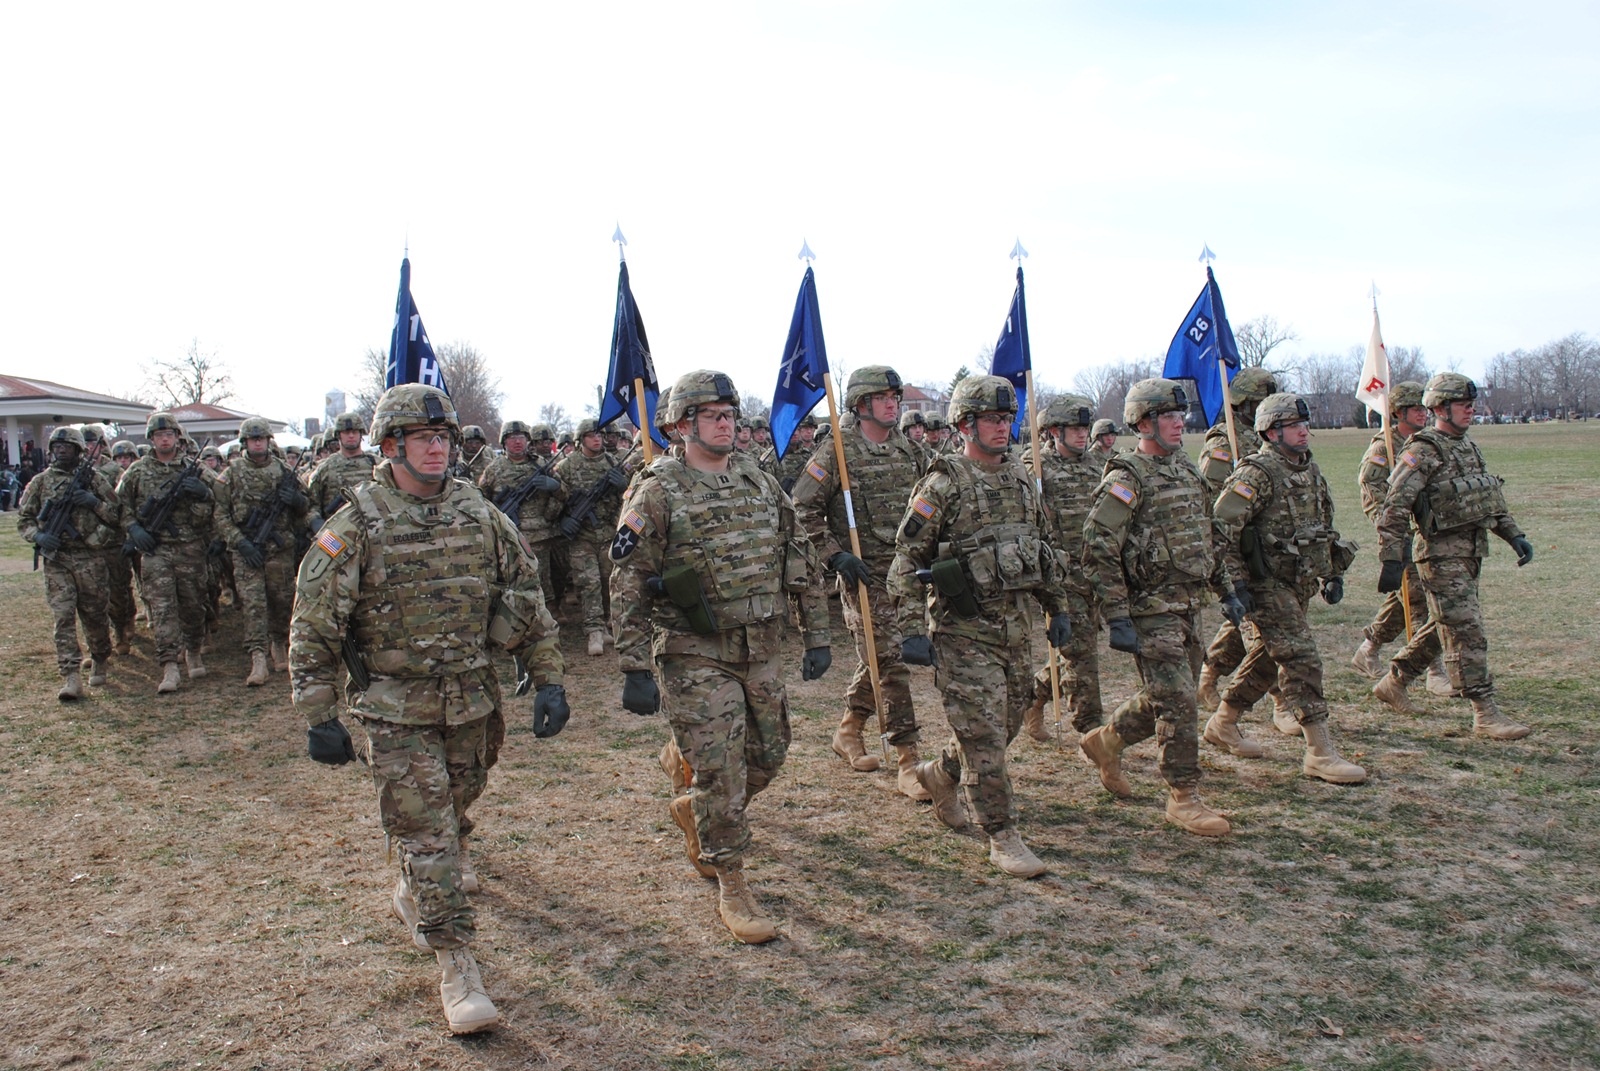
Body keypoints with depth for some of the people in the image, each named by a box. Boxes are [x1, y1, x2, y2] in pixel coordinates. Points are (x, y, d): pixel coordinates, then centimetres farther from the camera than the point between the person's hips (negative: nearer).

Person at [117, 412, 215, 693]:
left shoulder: (192, 469, 9)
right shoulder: (138, 470, 7)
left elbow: (213, 503, 11)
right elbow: (121, 504, 12)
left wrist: (201, 491, -11)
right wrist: (133, 528, -3)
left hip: (190, 547, 1)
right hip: (155, 548, -1)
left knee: (193, 604, 9)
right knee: (161, 607, -9)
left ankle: (193, 652, 30)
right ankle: (169, 667, -12)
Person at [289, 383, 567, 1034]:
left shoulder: (479, 516, 1)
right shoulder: (354, 528, -10)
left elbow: (528, 600, 6)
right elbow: (313, 628, -8)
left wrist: (549, 681, 1)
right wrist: (320, 719, -9)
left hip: (473, 703, 4)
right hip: (395, 712, -4)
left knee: (452, 815, 19)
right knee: (425, 833, -4)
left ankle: (413, 896, 47)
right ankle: (455, 963, 6)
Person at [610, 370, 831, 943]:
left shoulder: (762, 486, 8)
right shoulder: (658, 494, -9)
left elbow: (802, 565, 13)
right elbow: (628, 584, -10)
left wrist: (817, 636, 9)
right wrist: (636, 671, -14)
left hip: (760, 650, 6)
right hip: (696, 657, -6)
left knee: (767, 757, 14)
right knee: (721, 770, -2)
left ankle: (692, 810, 42)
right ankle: (732, 889, 15)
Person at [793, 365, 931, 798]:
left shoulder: (911, 451, 10)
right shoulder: (837, 453, -8)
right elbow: (803, 510, -8)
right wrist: (834, 555, -13)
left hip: (908, 569, 6)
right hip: (865, 573, -6)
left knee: (879, 657, 15)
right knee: (892, 663, -8)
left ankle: (848, 730, 37)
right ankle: (907, 761, -1)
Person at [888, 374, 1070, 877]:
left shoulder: (1021, 478, 10)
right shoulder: (942, 484, -11)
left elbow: (1042, 549, 21)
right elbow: (906, 559, -11)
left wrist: (1058, 607, 18)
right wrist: (912, 631, -16)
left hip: (1014, 625, 7)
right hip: (964, 630, -7)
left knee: (1007, 725, 16)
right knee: (984, 735, -4)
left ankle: (939, 774, 40)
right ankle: (1003, 838, 8)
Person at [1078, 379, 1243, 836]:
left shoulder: (1186, 470, 14)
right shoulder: (1126, 479, -13)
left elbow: (1205, 536, 24)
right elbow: (1098, 551, -18)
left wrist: (1227, 590, 21)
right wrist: (1117, 619, -21)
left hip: (1190, 606, 8)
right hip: (1151, 611, -8)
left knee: (1164, 697, 15)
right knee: (1177, 702, -6)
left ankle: (1105, 742, 37)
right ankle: (1183, 796, 7)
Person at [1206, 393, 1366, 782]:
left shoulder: (1310, 471, 13)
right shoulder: (1256, 474, -15)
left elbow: (1325, 527, 25)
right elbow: (1220, 529, -20)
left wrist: (1333, 572, 17)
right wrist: (1234, 584, -21)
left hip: (1298, 585, 9)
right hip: (1266, 586, -9)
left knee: (1265, 660, 16)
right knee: (1301, 659, -11)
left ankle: (1222, 724, 32)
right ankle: (1320, 753, -6)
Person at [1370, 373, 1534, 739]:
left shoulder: (1469, 448, 15)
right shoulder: (1423, 452, -13)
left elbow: (1493, 498, 26)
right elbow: (1394, 508, -19)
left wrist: (1514, 534, 15)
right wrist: (1392, 560, -24)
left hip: (1471, 553, 9)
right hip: (1440, 554, -9)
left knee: (1442, 626, 17)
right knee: (1467, 633, -9)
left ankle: (1393, 682, 31)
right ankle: (1485, 714, -5)